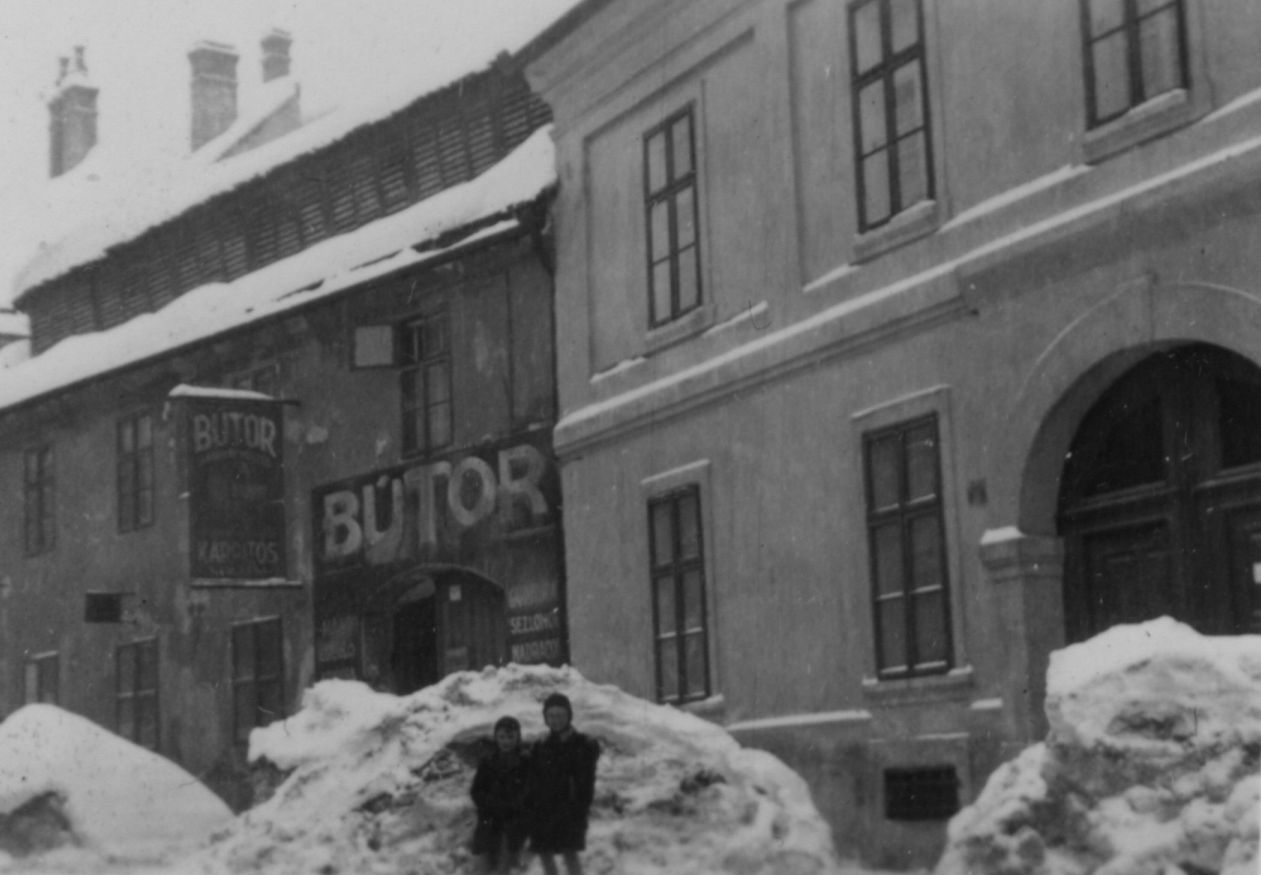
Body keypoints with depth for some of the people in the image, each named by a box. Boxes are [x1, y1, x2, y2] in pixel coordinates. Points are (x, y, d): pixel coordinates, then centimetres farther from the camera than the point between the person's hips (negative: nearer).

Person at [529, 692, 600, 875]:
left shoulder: (584, 745, -2)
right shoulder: (541, 747, 11)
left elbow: (586, 783, -7)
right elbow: (535, 781, 12)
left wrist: (581, 809, -15)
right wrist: (531, 809, 5)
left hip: (570, 810, -5)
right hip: (544, 808, 5)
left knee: (569, 852, -15)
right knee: (545, 853, 9)